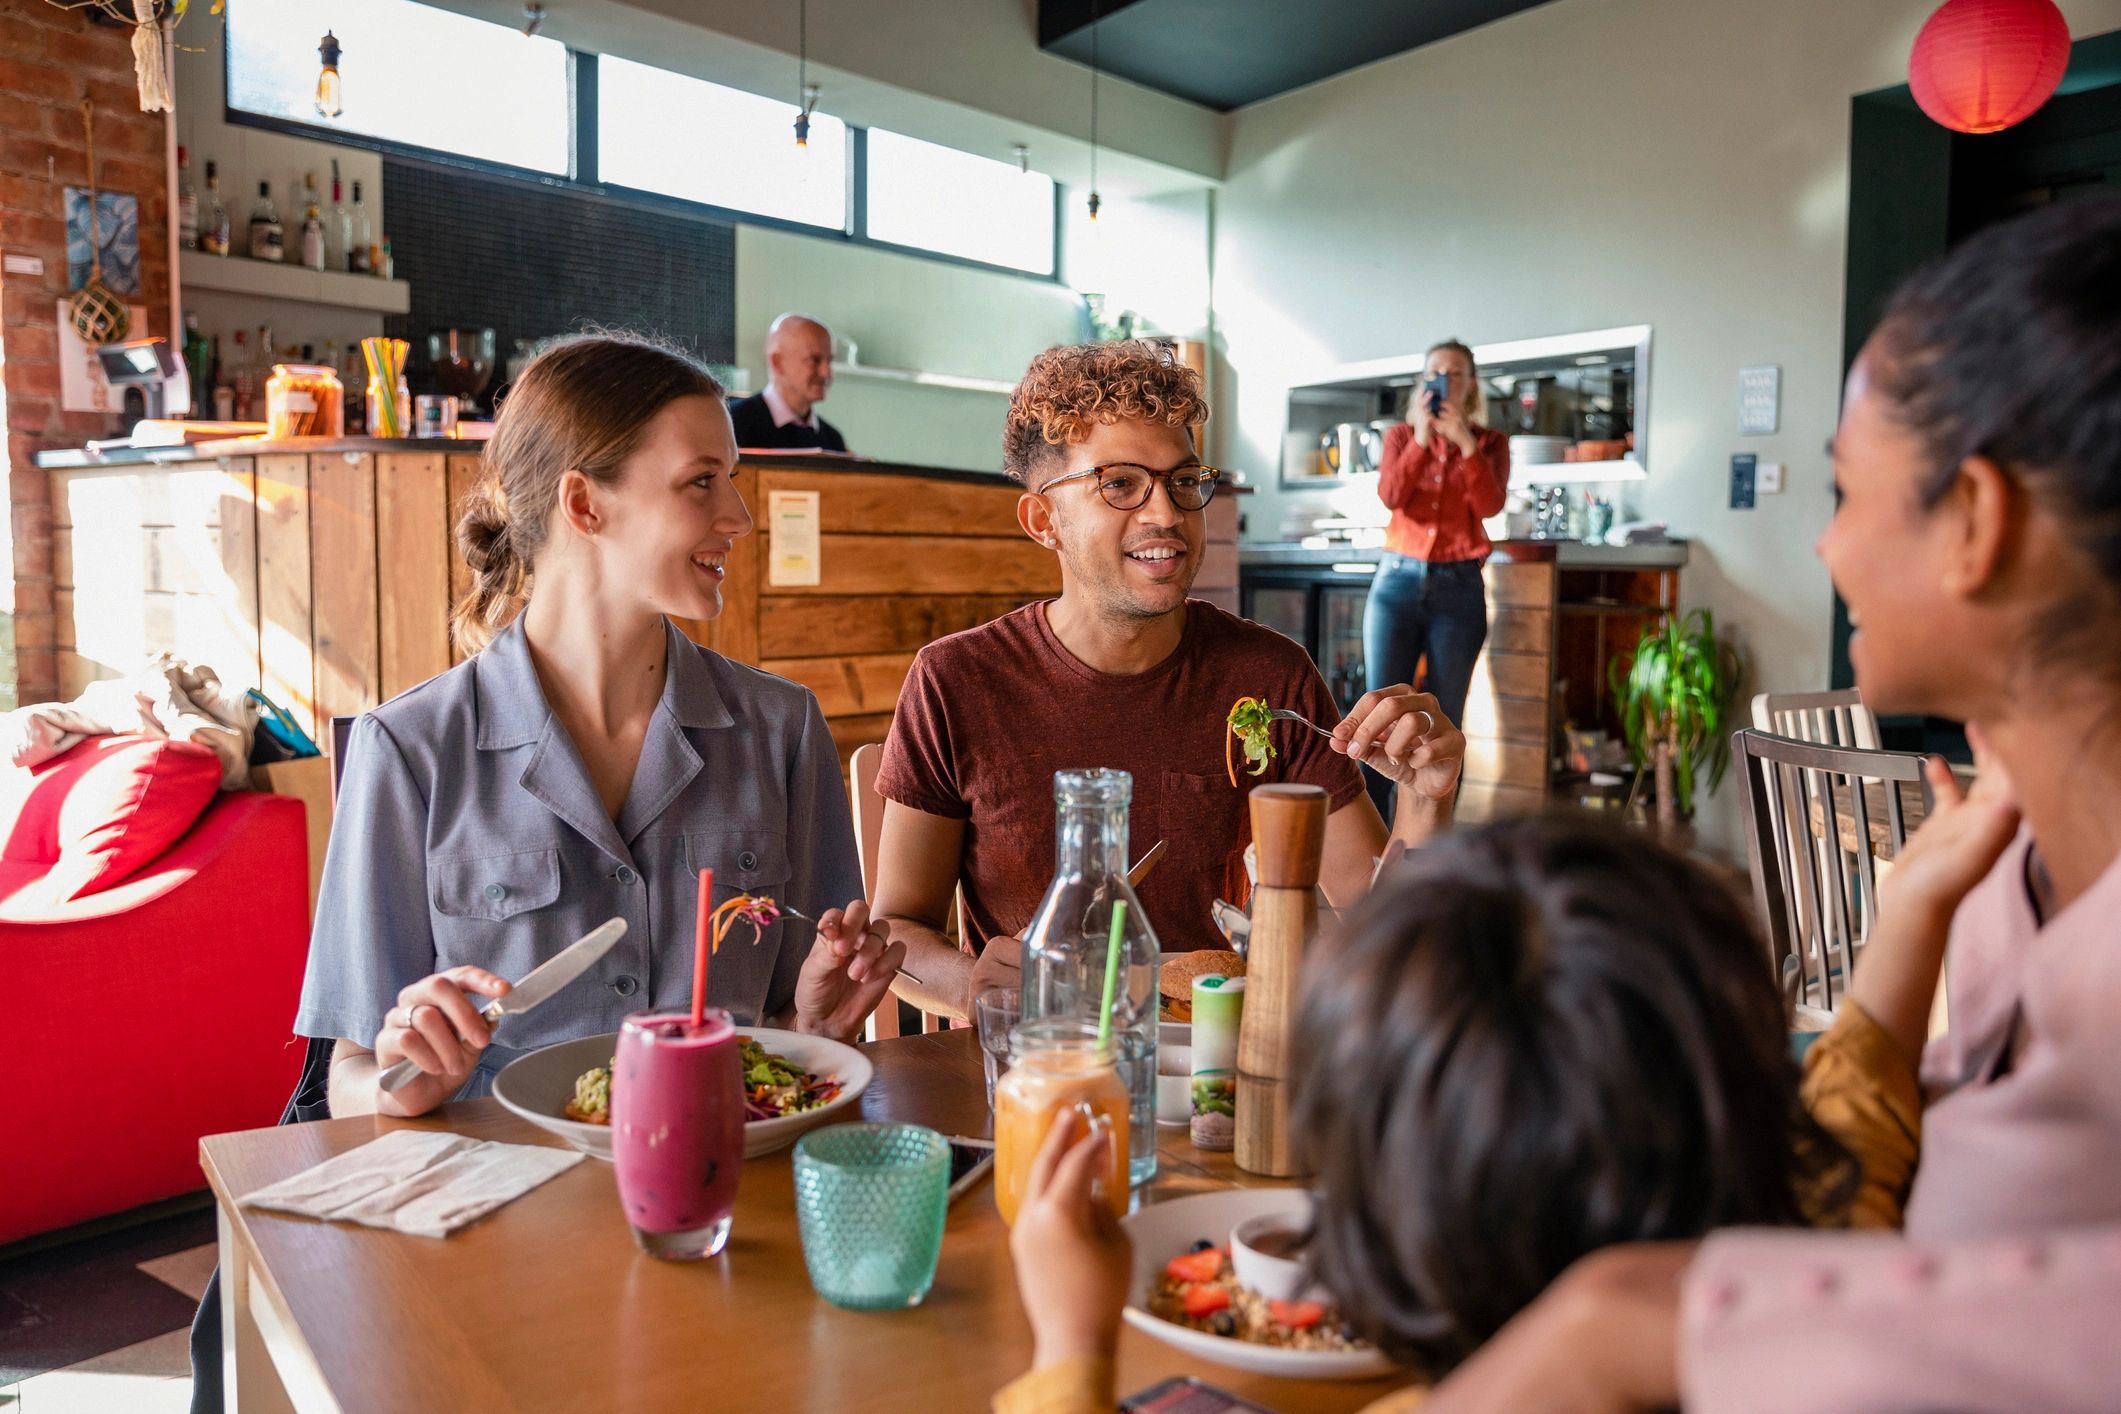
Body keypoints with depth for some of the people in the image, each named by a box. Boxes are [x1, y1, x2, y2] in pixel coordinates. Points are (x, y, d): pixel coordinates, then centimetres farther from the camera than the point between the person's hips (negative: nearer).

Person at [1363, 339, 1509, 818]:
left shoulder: (1490, 443, 8)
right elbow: (1391, 496, -8)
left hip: (1458, 587, 0)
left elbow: (1489, 505, -9)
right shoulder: (1401, 435, 10)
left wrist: (1465, 440, -15)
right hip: (1398, 581, 0)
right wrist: (1421, 436, -15)